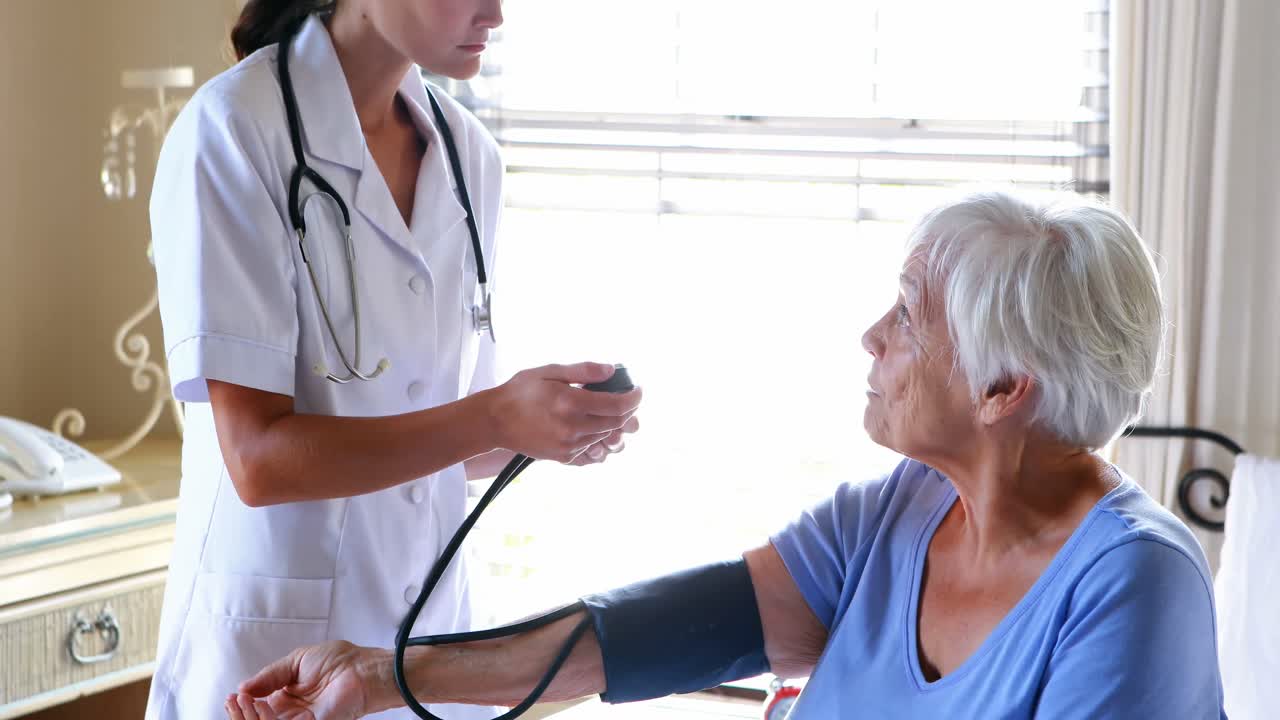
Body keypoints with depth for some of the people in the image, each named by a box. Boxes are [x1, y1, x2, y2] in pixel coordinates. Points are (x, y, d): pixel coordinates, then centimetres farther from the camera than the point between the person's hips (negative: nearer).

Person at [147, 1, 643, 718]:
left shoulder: (471, 156, 3)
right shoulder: (233, 131, -14)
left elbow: (438, 430, 9)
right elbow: (258, 459, -19)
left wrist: (552, 426, -9)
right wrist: (498, 417, -26)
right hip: (276, 641, -5)